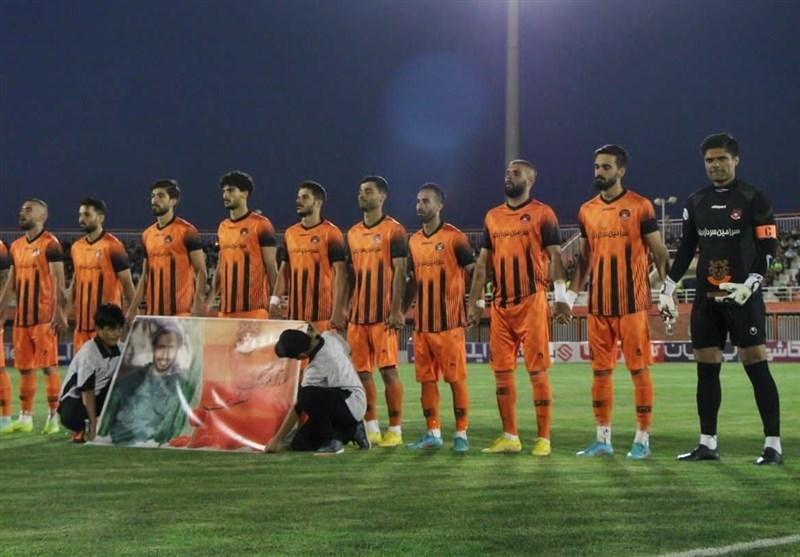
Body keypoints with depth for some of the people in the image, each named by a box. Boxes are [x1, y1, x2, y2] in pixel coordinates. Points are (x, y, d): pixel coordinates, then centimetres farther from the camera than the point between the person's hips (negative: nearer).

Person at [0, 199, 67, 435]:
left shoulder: (50, 244, -7)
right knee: (24, 368, 10)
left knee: (49, 366, -4)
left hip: (44, 317, -7)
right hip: (21, 316, 7)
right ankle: (25, 418, 16)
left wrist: (59, 313, -20)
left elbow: (58, 281, -12)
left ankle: (54, 417, 1)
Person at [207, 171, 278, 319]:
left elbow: (271, 266, -5)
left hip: (253, 307, -6)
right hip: (226, 307, 6)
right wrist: (211, 298, 13)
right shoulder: (222, 227, 15)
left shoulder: (261, 225, -4)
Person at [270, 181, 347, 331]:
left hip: (323, 315, -5)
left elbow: (340, 273, -9)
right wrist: (276, 298, 3)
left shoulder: (331, 233, -5)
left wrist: (338, 311, -16)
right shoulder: (290, 233, 13)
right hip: (295, 314, 6)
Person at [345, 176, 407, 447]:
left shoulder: (393, 230, -4)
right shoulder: (352, 233, 15)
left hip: (383, 314, -7)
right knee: (361, 371, 7)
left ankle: (395, 430, 2)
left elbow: (399, 272, -9)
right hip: (357, 313, 7)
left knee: (388, 369, -5)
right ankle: (371, 429, 16)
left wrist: (396, 310, -15)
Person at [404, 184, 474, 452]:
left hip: (449, 322, -6)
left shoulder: (454, 238, -6)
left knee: (456, 378, -2)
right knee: (426, 379, 8)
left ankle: (461, 434, 5)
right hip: (421, 323, 6)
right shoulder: (414, 241, 13)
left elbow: (474, 272, -6)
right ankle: (433, 433, 16)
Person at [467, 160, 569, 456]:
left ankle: (543, 438, 1)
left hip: (532, 302, -6)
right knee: (502, 371, 7)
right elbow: (482, 262, 16)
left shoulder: (542, 214, -2)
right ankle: (509, 436, 16)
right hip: (501, 304, 6)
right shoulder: (493, 216, 15)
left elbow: (555, 256, -6)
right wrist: (475, 302, 12)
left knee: (537, 370, -3)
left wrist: (561, 295, -16)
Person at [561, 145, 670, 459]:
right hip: (598, 304, 5)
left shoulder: (640, 207, -3)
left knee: (639, 369, 0)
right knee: (600, 371, 8)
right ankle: (602, 439, 15)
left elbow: (659, 253, -2)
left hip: (633, 303, -5)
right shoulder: (587, 211, 11)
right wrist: (571, 294, 14)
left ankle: (642, 439, 7)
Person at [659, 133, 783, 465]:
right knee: (706, 369, 6)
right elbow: (685, 250, 16)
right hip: (706, 298, 5)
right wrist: (667, 291, 10)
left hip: (743, 297, -5)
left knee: (756, 366, -8)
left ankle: (773, 444, -4)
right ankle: (707, 444, 12)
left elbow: (768, 248, -5)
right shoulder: (696, 202, 12)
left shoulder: (753, 199, -2)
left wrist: (749, 285, -19)